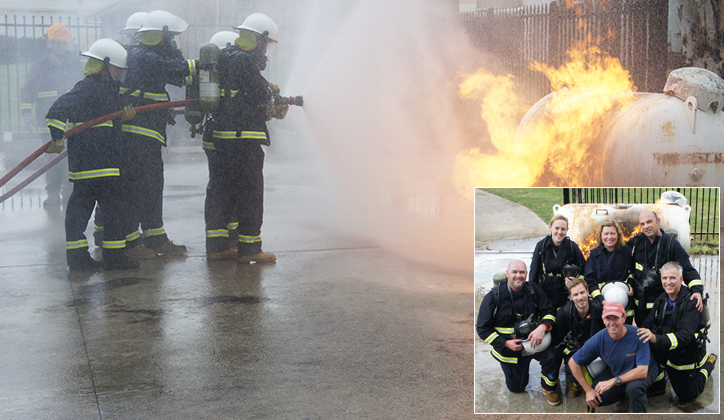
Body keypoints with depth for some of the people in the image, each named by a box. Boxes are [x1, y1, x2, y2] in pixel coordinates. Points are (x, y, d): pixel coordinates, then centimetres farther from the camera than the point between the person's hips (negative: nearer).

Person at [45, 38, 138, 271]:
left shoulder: (106, 87, 18)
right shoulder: (87, 88, -14)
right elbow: (59, 109, -21)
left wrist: (123, 115, 5)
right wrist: (58, 139, -18)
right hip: (97, 163, -10)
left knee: (80, 205, 10)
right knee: (116, 206, -4)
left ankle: (77, 256, 15)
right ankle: (114, 256, 3)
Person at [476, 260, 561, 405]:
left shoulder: (534, 290, -5)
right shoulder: (493, 297, -12)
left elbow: (549, 311, -3)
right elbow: (483, 328, -9)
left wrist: (543, 327, -26)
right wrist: (506, 343, -20)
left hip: (532, 340, 0)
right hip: (508, 348, 0)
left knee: (552, 356, -30)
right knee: (516, 388, 12)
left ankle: (550, 387, 0)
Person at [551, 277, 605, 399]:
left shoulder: (599, 309, -15)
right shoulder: (563, 313, -14)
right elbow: (557, 342, -3)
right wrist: (555, 366, -5)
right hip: (574, 350, -1)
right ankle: (575, 382, 11)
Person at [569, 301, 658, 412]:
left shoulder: (638, 336, -29)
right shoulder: (598, 340, -21)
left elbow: (642, 371, -34)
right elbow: (573, 362, -10)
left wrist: (613, 381, -40)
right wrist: (588, 390, -12)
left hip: (645, 371, -4)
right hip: (615, 372, 4)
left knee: (634, 387, -38)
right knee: (594, 398, -17)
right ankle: (624, 396, 12)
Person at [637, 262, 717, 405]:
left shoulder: (691, 301, -26)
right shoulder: (661, 300, -3)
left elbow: (685, 335, -36)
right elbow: (648, 324, -7)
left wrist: (657, 339, -51)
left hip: (688, 354, -5)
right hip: (668, 354, 5)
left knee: (686, 397, 10)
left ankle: (708, 363, 29)